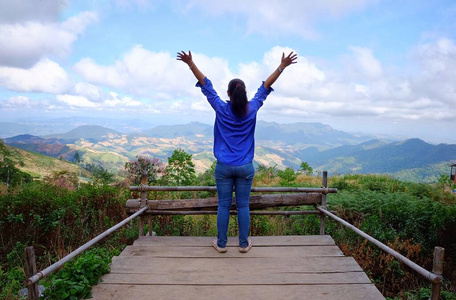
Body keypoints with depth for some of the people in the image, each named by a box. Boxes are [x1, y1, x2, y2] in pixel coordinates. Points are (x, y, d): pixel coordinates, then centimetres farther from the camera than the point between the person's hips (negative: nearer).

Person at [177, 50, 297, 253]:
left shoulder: (221, 108, -4)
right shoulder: (252, 109, -2)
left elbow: (206, 85, 1)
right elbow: (266, 86, 6)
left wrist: (190, 64, 8)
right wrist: (282, 66, 14)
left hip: (223, 167, 0)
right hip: (245, 167, 1)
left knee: (223, 205, 8)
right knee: (243, 206, 8)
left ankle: (221, 244, 19)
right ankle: (244, 244, 20)